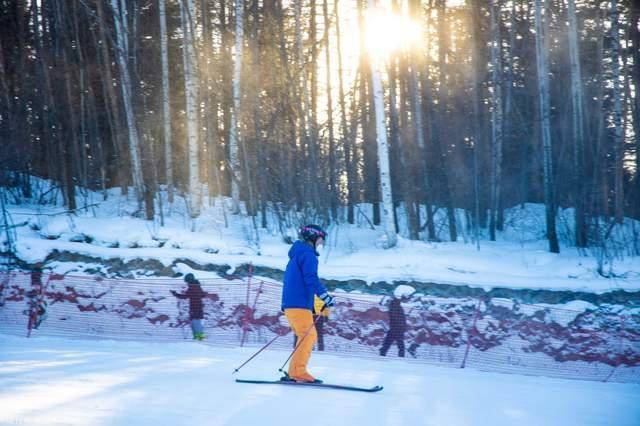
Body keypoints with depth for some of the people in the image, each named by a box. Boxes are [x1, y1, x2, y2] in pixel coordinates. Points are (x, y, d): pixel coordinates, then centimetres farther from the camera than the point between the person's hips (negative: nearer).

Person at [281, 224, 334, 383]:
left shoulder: (296, 256, 26)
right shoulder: (308, 254, -5)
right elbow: (311, 278, -18)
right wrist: (325, 296, -21)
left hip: (290, 304, 10)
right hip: (299, 305, -10)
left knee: (307, 337, 10)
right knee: (308, 336, -14)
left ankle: (294, 373, 4)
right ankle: (297, 371, -21)